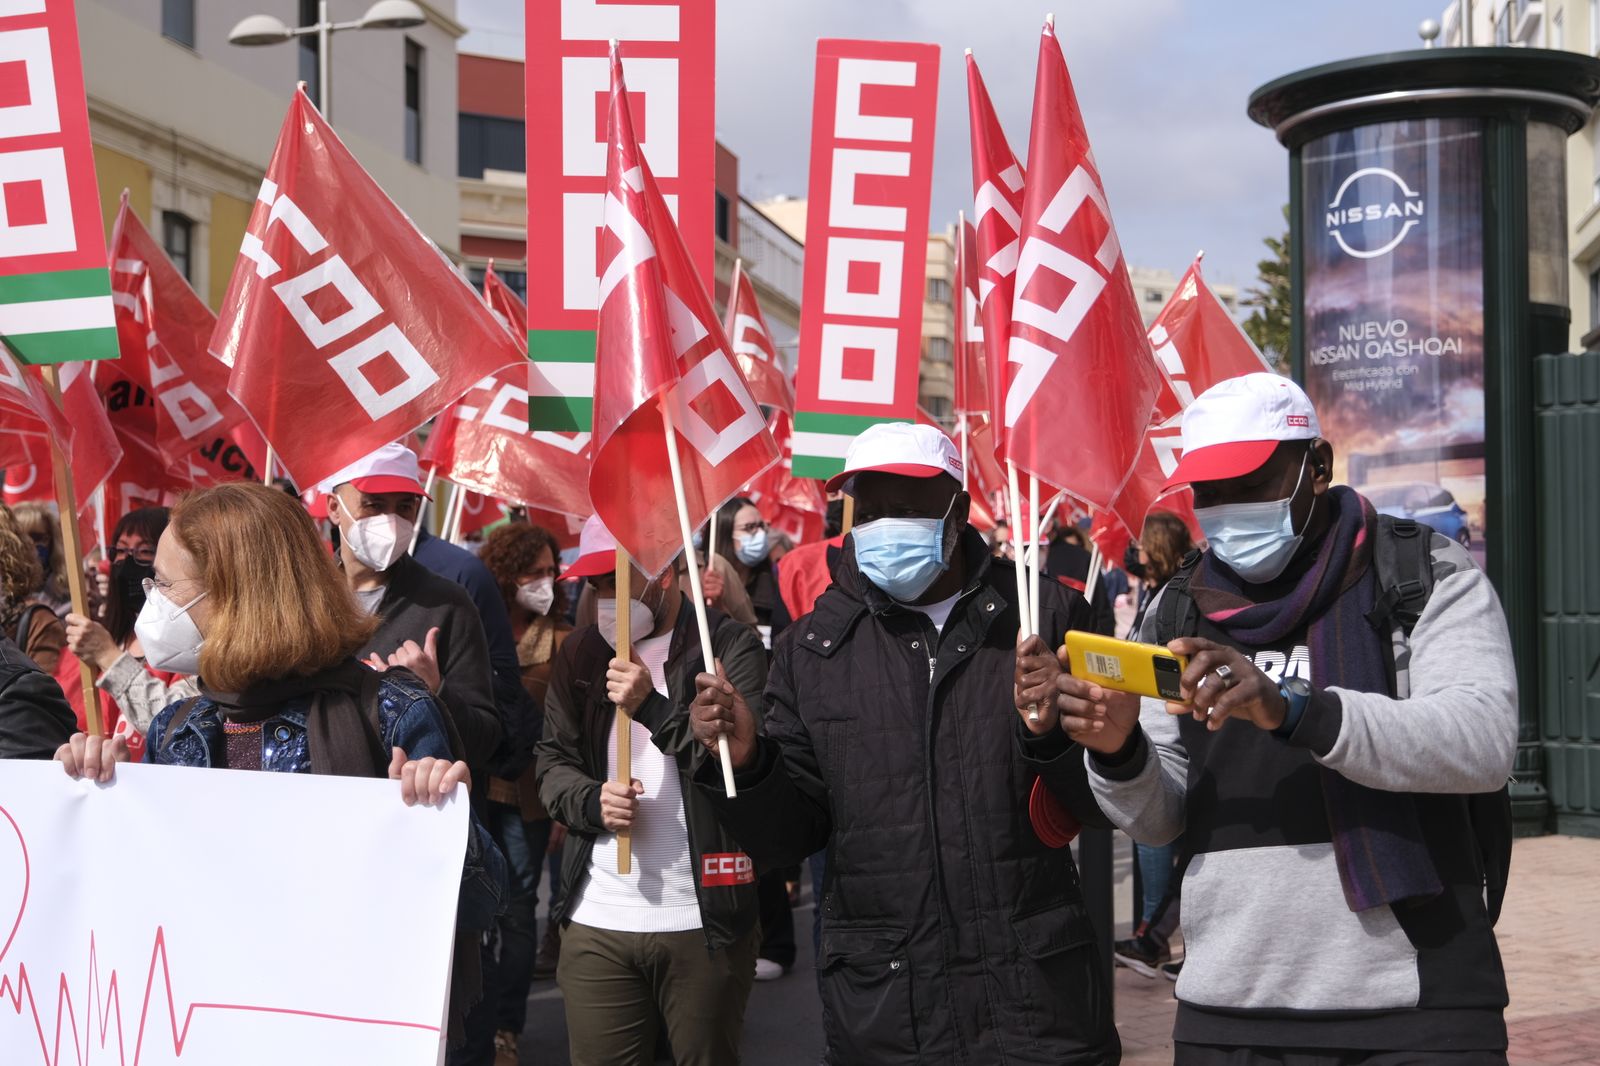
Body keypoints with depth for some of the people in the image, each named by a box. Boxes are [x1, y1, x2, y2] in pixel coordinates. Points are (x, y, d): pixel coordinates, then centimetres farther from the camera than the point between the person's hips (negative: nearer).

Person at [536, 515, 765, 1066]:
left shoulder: (731, 646, -2)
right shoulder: (582, 651, 12)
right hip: (596, 919, 3)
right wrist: (591, 800, -7)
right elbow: (552, 760, 15)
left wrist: (655, 709, -21)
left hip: (704, 919, -3)